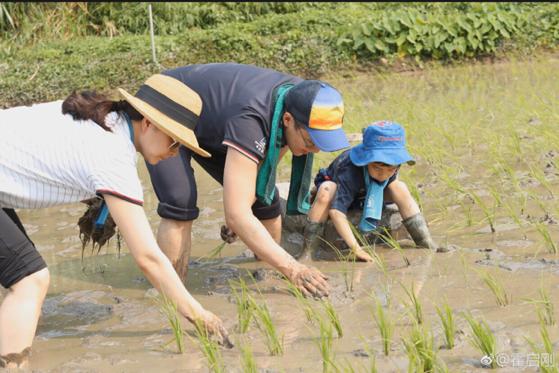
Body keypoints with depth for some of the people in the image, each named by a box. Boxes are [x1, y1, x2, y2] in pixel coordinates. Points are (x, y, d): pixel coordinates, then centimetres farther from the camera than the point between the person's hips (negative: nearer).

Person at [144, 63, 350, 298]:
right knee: (180, 205, -28)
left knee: (265, 199, -1)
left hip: (210, 127, 7)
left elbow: (265, 161, 1)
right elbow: (237, 215, -47)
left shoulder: (300, 100, -20)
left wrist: (240, 212, -3)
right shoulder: (249, 119, -44)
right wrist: (291, 268, -50)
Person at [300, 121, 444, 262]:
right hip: (338, 192, -5)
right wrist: (356, 248, -53)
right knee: (326, 191, -41)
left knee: (400, 188, -20)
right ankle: (307, 253, -38)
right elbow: (336, 210, -50)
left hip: (364, 195, 5)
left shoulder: (392, 163, -26)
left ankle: (427, 244, -14)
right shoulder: (349, 170, -44)